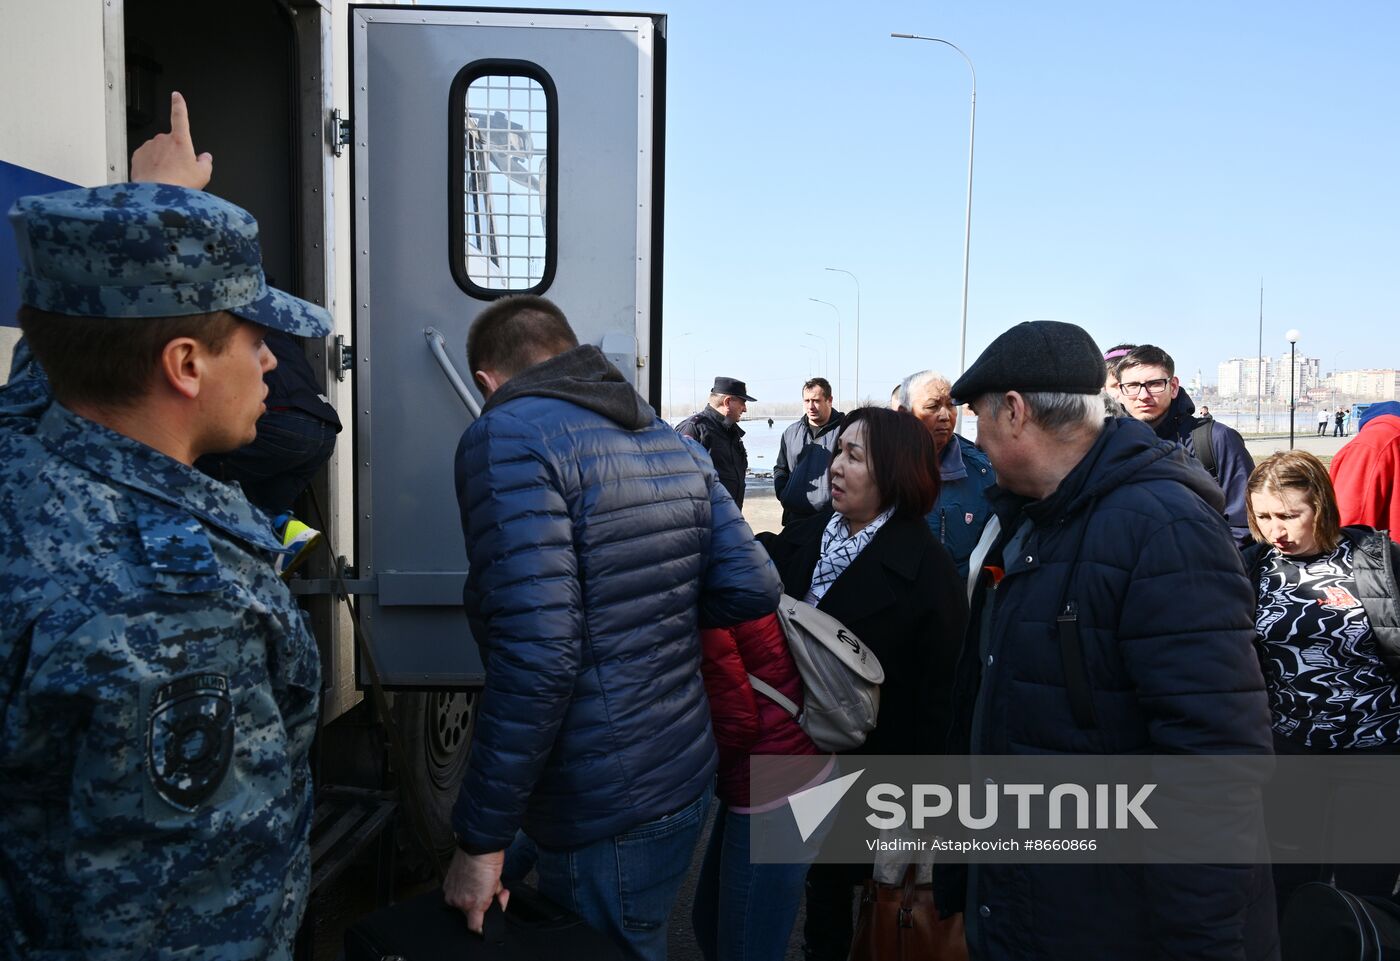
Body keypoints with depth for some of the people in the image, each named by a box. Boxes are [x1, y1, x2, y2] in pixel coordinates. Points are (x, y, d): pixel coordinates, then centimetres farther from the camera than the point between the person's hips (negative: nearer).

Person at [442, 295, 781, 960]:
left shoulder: (509, 437, -15)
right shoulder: (672, 441, 8)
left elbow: (535, 655, -24)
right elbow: (754, 589, 4)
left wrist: (480, 838, -16)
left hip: (606, 817, -8)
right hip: (686, 773, 8)